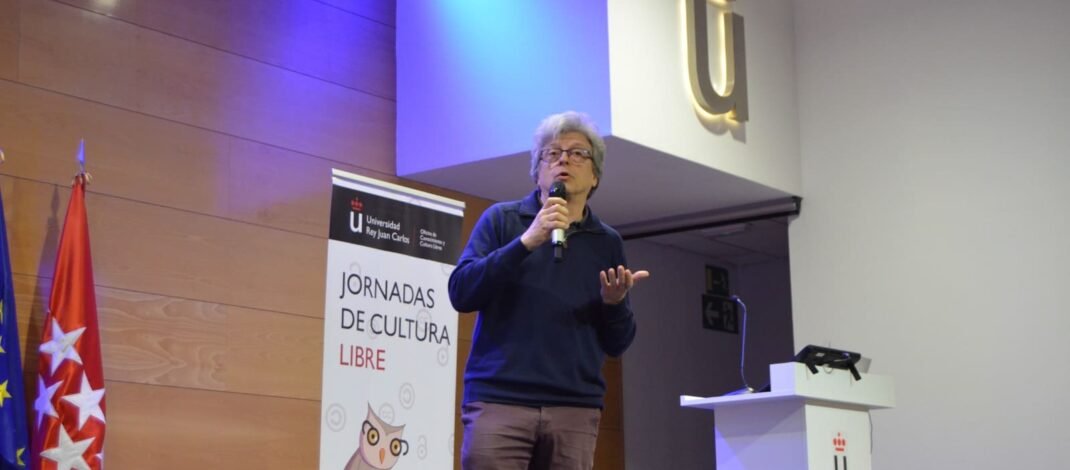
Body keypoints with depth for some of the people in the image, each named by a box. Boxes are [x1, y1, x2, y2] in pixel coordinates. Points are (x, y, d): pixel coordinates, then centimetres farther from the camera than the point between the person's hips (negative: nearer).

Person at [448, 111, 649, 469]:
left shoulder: (607, 243, 14)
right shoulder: (501, 219, 8)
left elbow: (616, 344, 14)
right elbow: (461, 293, -5)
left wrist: (614, 302, -7)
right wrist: (526, 241, -13)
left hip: (575, 409, 3)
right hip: (498, 400, -2)